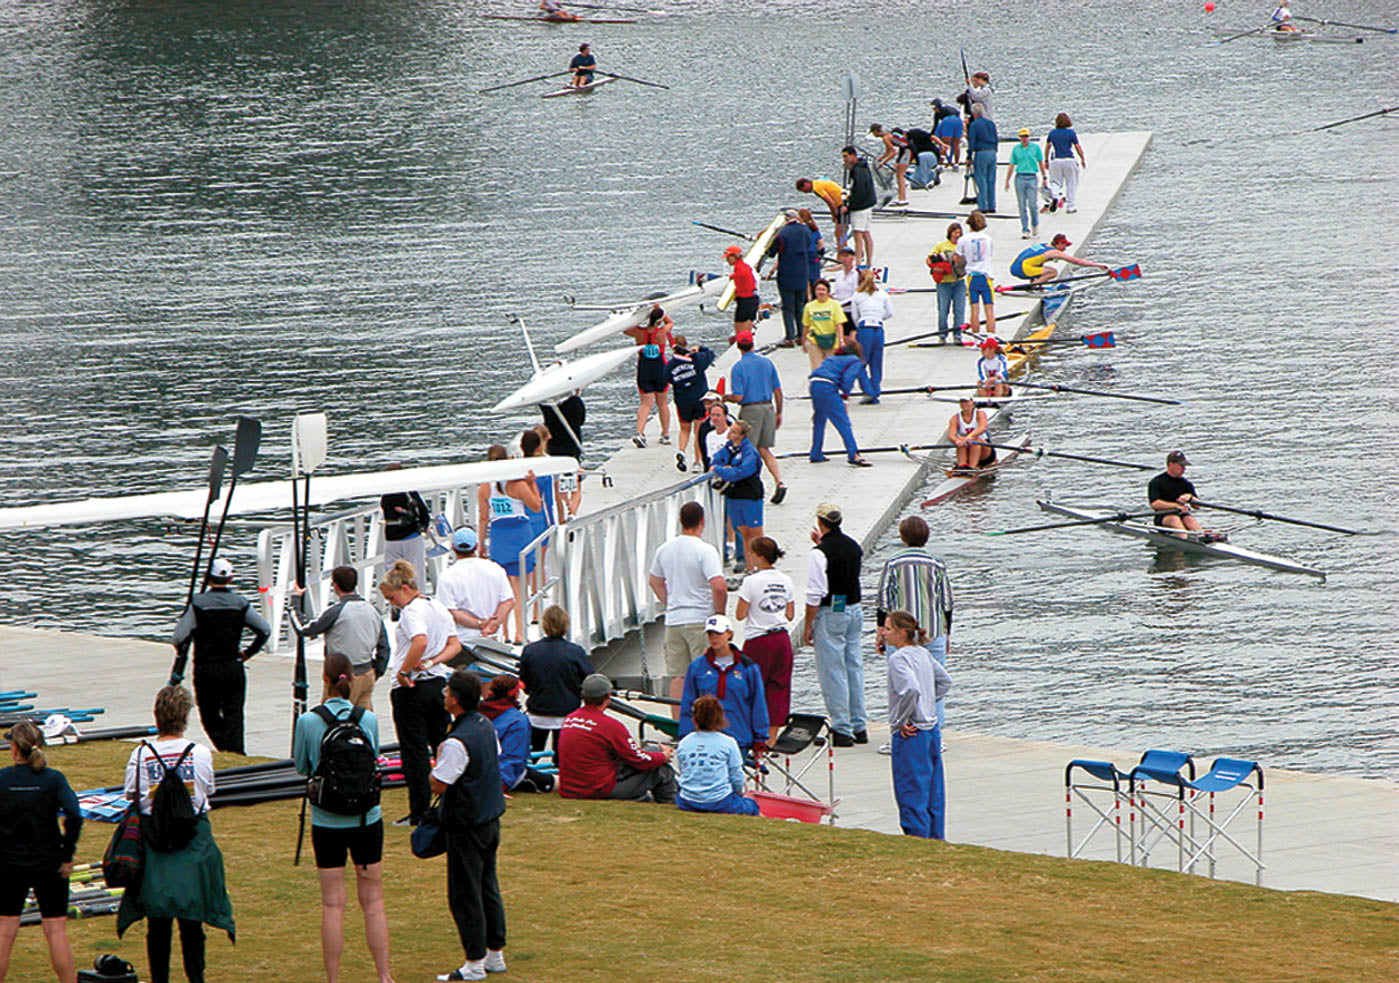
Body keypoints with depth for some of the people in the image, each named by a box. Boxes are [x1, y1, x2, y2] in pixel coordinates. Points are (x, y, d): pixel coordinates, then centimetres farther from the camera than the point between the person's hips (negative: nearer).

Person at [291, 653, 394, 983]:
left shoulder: (308, 721, -11)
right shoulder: (368, 720, -5)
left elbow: (301, 766, 3)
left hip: (327, 822, -1)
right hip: (366, 819, 1)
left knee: (333, 904, 4)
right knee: (373, 900, 9)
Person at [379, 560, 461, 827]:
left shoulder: (411, 612, -16)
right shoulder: (440, 609, 11)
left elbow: (420, 641, -33)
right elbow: (455, 645, 12)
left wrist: (404, 670, -23)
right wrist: (434, 661, -1)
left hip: (411, 688, -8)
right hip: (439, 682, 8)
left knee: (414, 750, -2)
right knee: (442, 743, 16)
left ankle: (419, 812, -1)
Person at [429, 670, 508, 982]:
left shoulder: (458, 742, -24)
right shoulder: (486, 726, 3)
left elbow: (438, 785, -22)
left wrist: (439, 756, -8)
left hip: (466, 825, -9)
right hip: (490, 818, 9)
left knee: (465, 894, 0)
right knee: (488, 888, 17)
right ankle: (495, 953, 24)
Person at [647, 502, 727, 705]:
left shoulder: (665, 549, 5)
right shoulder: (705, 551, -15)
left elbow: (655, 581, 18)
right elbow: (719, 586, -23)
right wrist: (720, 612, -8)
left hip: (673, 620, 6)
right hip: (700, 620, -6)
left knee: (678, 676, 9)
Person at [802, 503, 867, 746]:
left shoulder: (820, 554, -16)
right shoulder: (854, 547, 6)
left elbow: (815, 594, -18)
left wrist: (808, 626, -10)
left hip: (831, 613, -7)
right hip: (855, 609, 7)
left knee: (832, 672, -2)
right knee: (854, 667, 13)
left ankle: (842, 730, -2)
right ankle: (859, 727, 17)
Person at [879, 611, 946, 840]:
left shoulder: (898, 658, -16)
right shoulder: (923, 654, 9)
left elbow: (911, 690, -31)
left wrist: (901, 722, -19)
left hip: (910, 735, -9)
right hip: (932, 730, 9)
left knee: (911, 795, -2)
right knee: (934, 794, 15)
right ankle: (937, 840, 22)